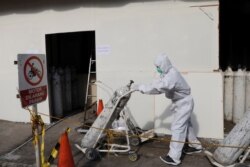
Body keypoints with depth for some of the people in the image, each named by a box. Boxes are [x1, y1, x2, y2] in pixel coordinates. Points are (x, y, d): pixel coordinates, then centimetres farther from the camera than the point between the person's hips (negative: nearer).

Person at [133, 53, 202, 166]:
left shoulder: (172, 75, -32)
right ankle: (195, 145, 38)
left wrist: (141, 87, -32)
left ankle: (174, 157, -4)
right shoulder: (167, 73, 1)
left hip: (184, 104, -10)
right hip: (182, 103, 10)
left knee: (177, 128, -9)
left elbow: (158, 87, -39)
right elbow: (157, 83, 2)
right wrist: (142, 87, -12)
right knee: (186, 125, 21)